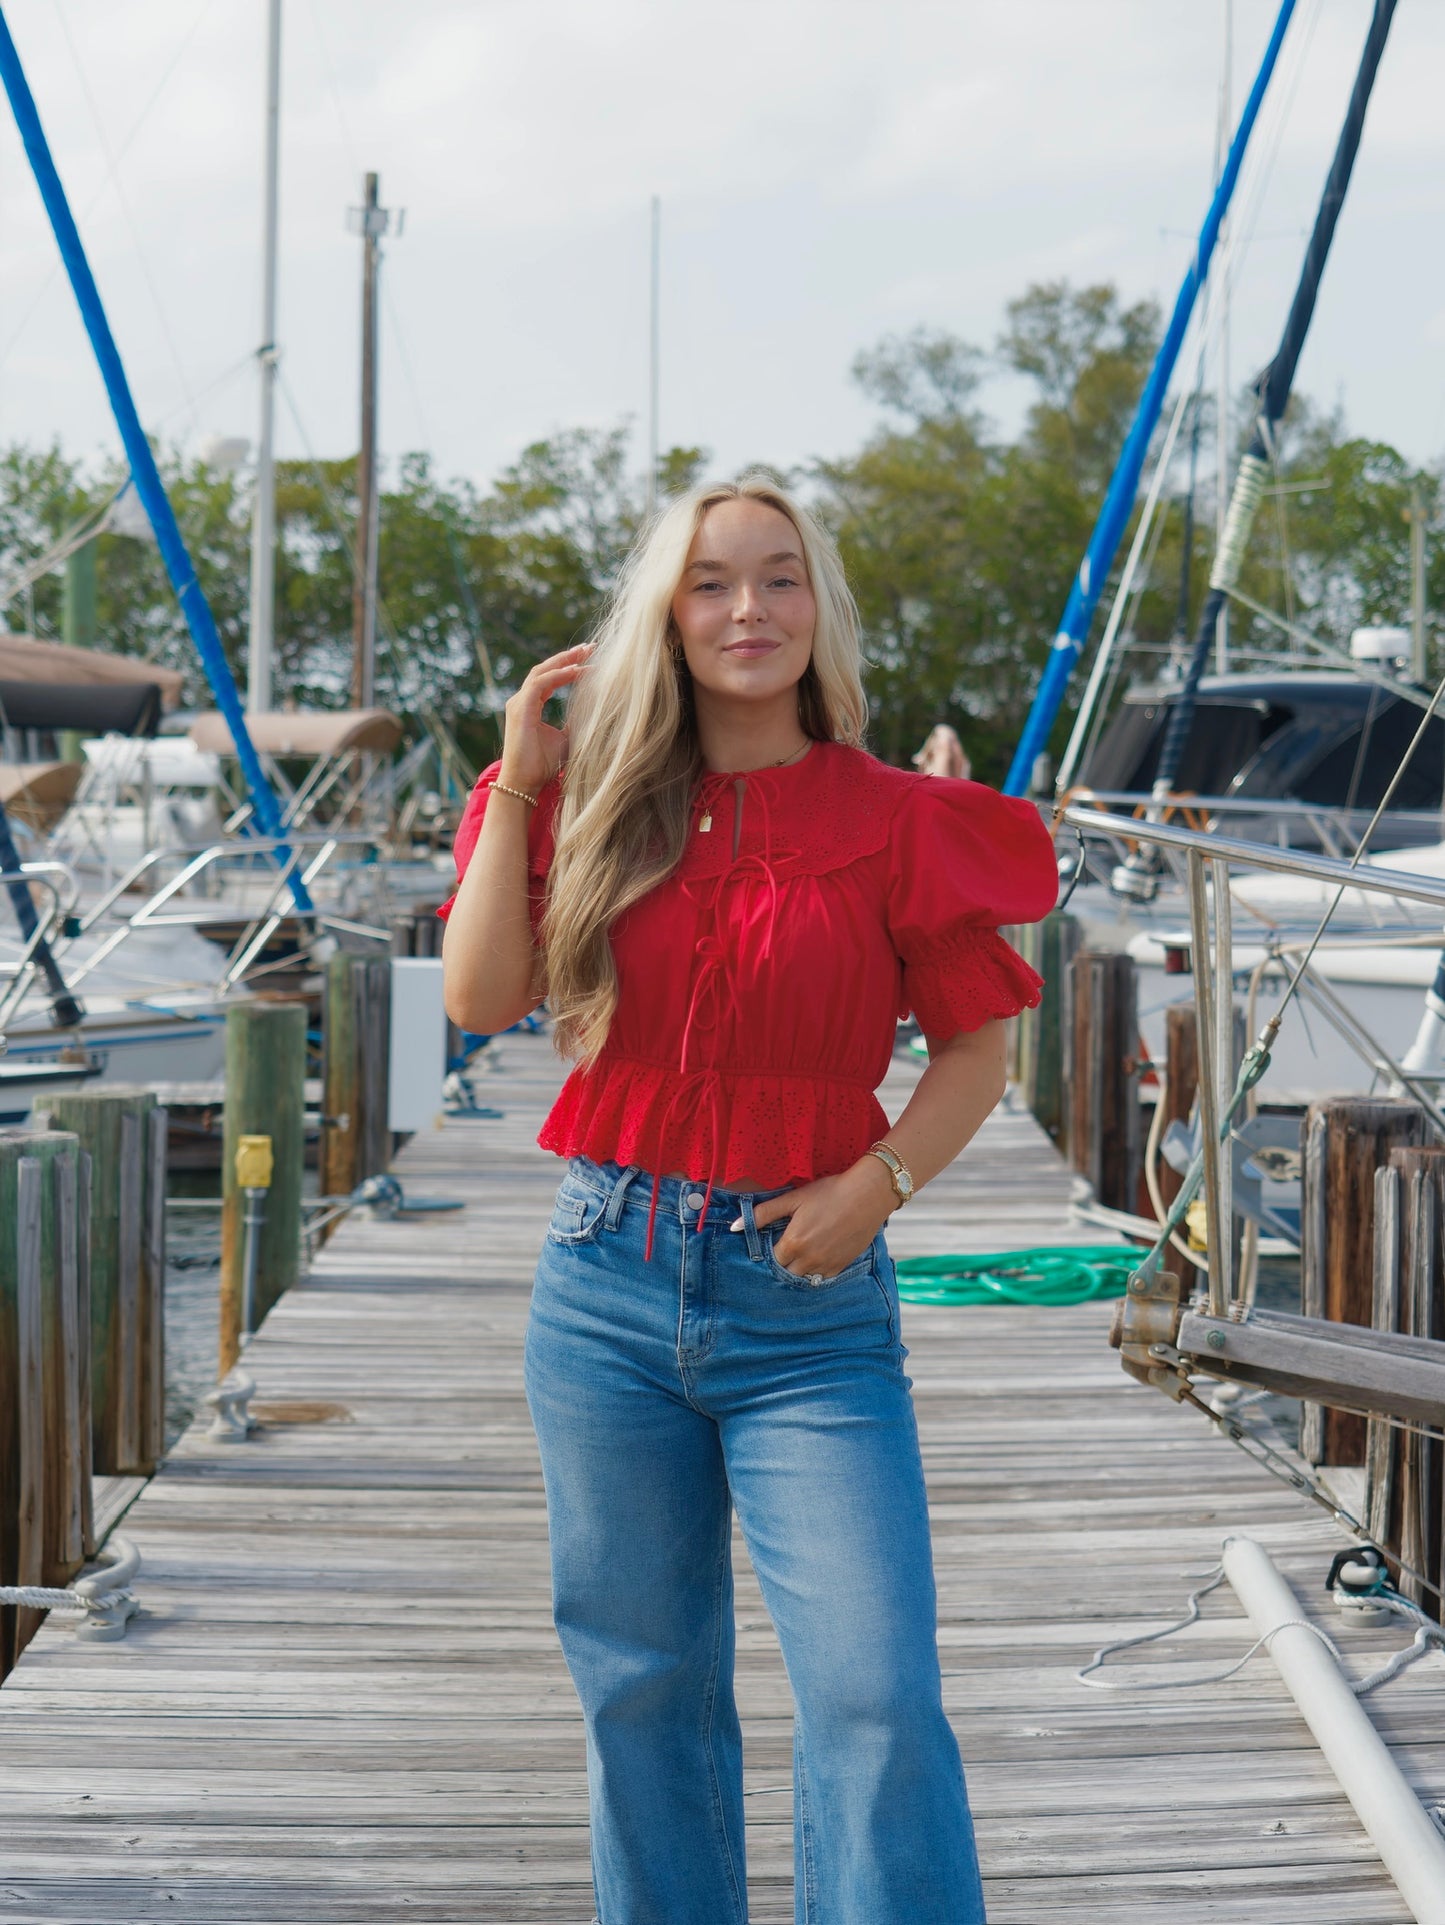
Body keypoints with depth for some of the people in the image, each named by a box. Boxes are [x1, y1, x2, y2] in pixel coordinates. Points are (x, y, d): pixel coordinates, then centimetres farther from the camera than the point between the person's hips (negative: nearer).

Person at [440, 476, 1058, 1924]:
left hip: (806, 1296, -2)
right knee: (640, 1683, 12)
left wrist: (877, 1180, -12)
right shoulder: (599, 804, 6)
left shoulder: (893, 821, -1)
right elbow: (479, 1000, -3)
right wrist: (519, 779, -4)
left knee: (876, 1696, -10)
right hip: (611, 1282, 3)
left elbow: (977, 1049, 4)